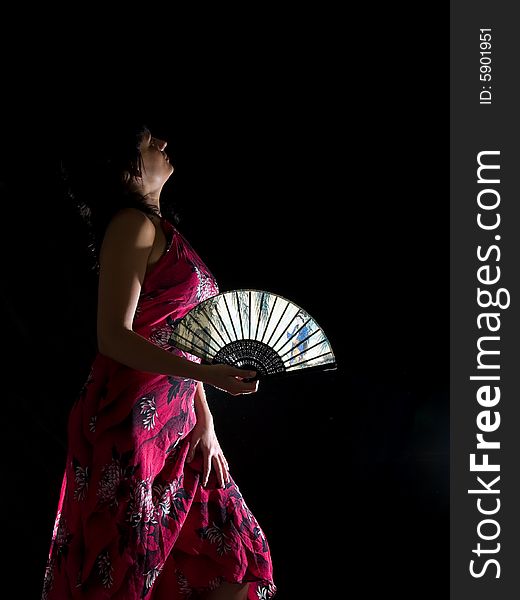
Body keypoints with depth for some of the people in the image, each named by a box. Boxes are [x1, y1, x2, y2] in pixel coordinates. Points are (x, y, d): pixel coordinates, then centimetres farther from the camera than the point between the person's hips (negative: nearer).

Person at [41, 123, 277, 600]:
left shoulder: (161, 230, 18)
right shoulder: (133, 224, -9)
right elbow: (114, 337, -18)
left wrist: (206, 425, 11)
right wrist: (206, 373, -26)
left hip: (175, 426, 9)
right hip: (130, 422, -9)